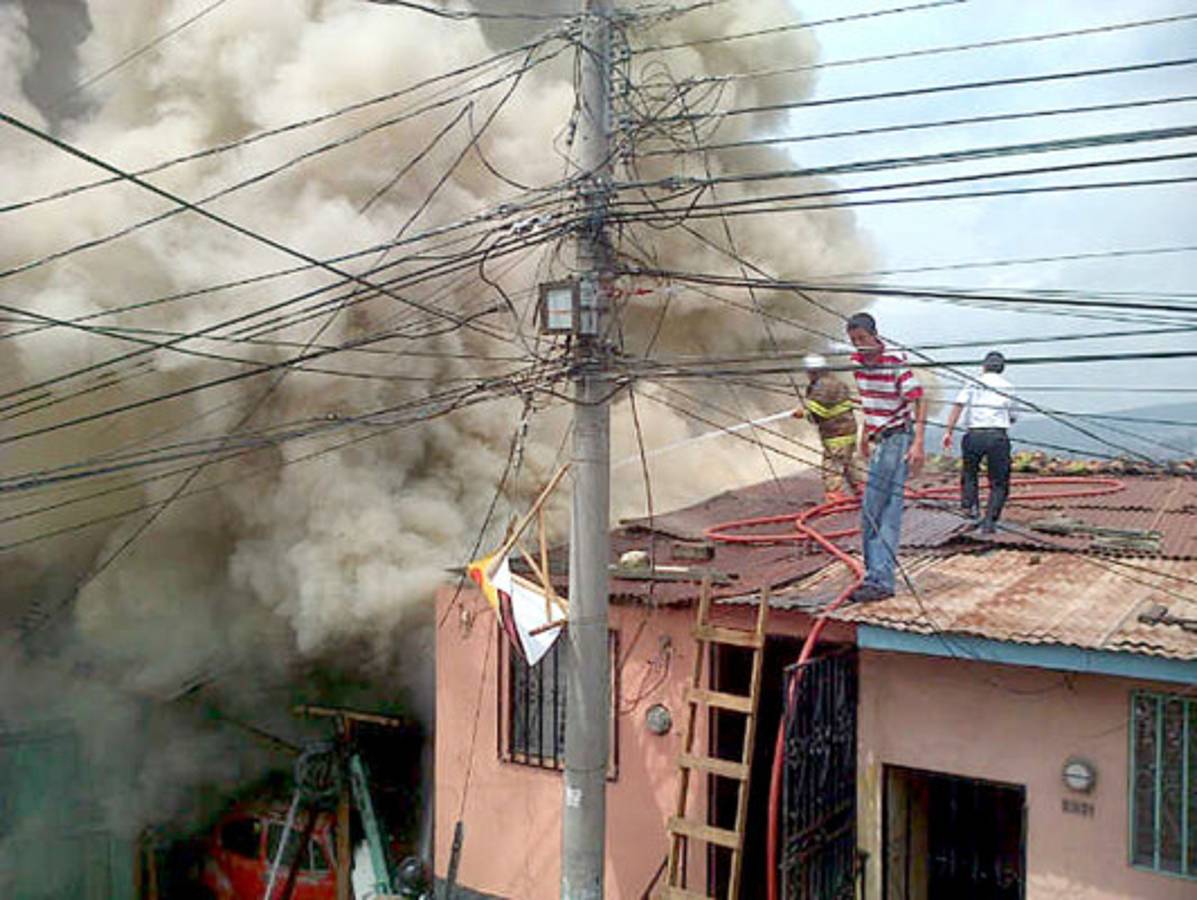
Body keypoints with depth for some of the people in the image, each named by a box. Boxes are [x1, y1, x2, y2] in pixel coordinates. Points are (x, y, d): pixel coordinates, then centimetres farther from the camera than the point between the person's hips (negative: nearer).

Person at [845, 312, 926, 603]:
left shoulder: (895, 362, -16)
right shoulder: (857, 361, 7)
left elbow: (918, 402, -16)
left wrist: (918, 443, -23)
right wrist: (865, 435, 26)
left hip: (898, 438, -8)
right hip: (879, 439, 8)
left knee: (872, 512, -12)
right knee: (889, 509, 8)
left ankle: (878, 580, -12)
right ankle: (880, 578, 10)